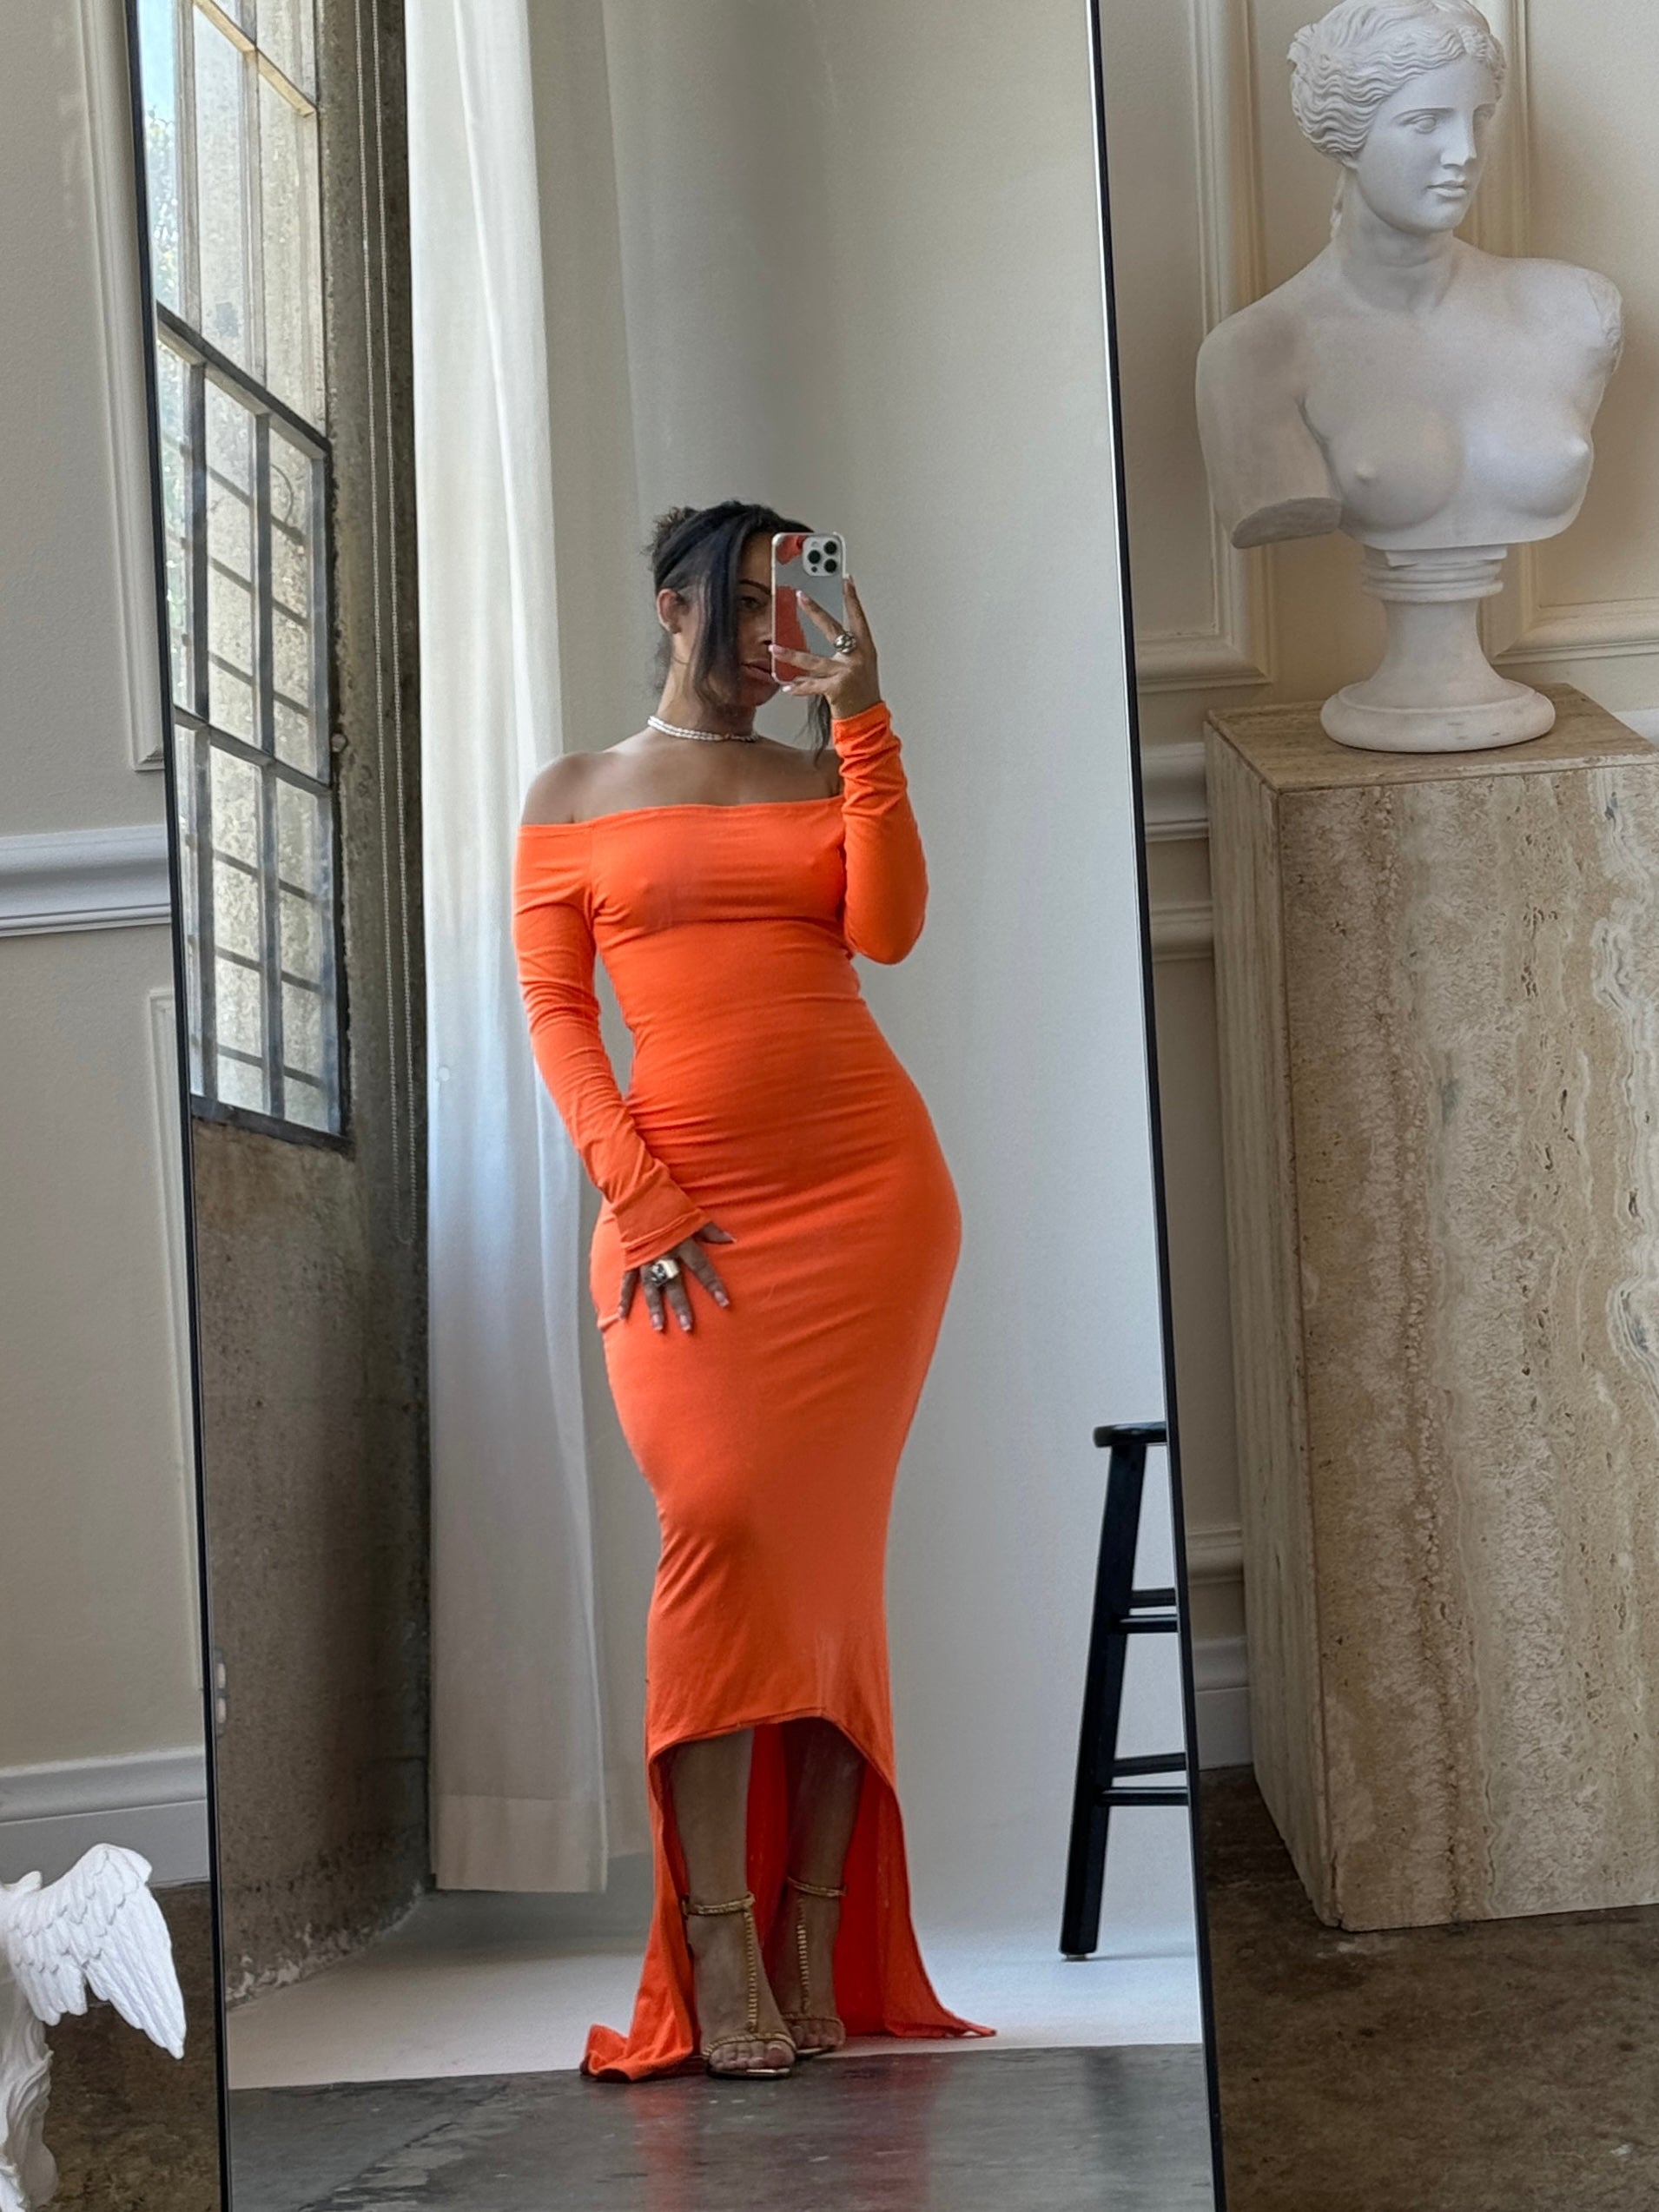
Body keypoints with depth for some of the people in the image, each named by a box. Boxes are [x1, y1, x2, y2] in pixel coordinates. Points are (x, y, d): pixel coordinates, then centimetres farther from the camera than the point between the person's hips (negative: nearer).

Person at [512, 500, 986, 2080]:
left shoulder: (825, 776, 16)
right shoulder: (572, 796, 13)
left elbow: (889, 928, -3)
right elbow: (552, 1013, 4)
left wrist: (862, 717, -4)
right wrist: (640, 1198, -8)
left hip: (868, 1182, 2)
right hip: (680, 1206, -2)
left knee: (826, 1542, -3)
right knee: (723, 1523, -15)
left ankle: (817, 1935, -2)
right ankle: (717, 1947, -13)